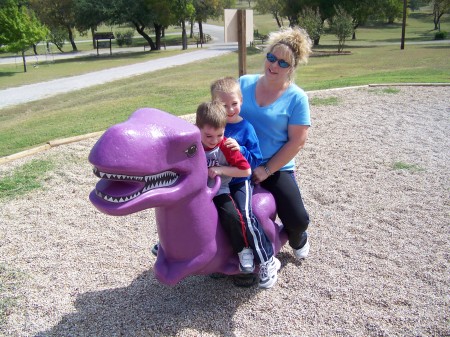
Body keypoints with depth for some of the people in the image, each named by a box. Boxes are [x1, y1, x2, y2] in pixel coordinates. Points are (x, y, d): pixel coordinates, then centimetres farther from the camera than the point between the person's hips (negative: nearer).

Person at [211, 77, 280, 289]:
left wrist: (240, 149, -22)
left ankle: (268, 261, -7)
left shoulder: (245, 128, -4)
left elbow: (256, 160, -6)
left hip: (239, 181, -4)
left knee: (246, 217, -23)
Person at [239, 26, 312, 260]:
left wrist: (267, 170, -14)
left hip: (276, 169, -3)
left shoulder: (297, 98, -8)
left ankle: (297, 241, 30)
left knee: (298, 220, -12)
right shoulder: (244, 83, 2)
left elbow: (297, 141, -11)